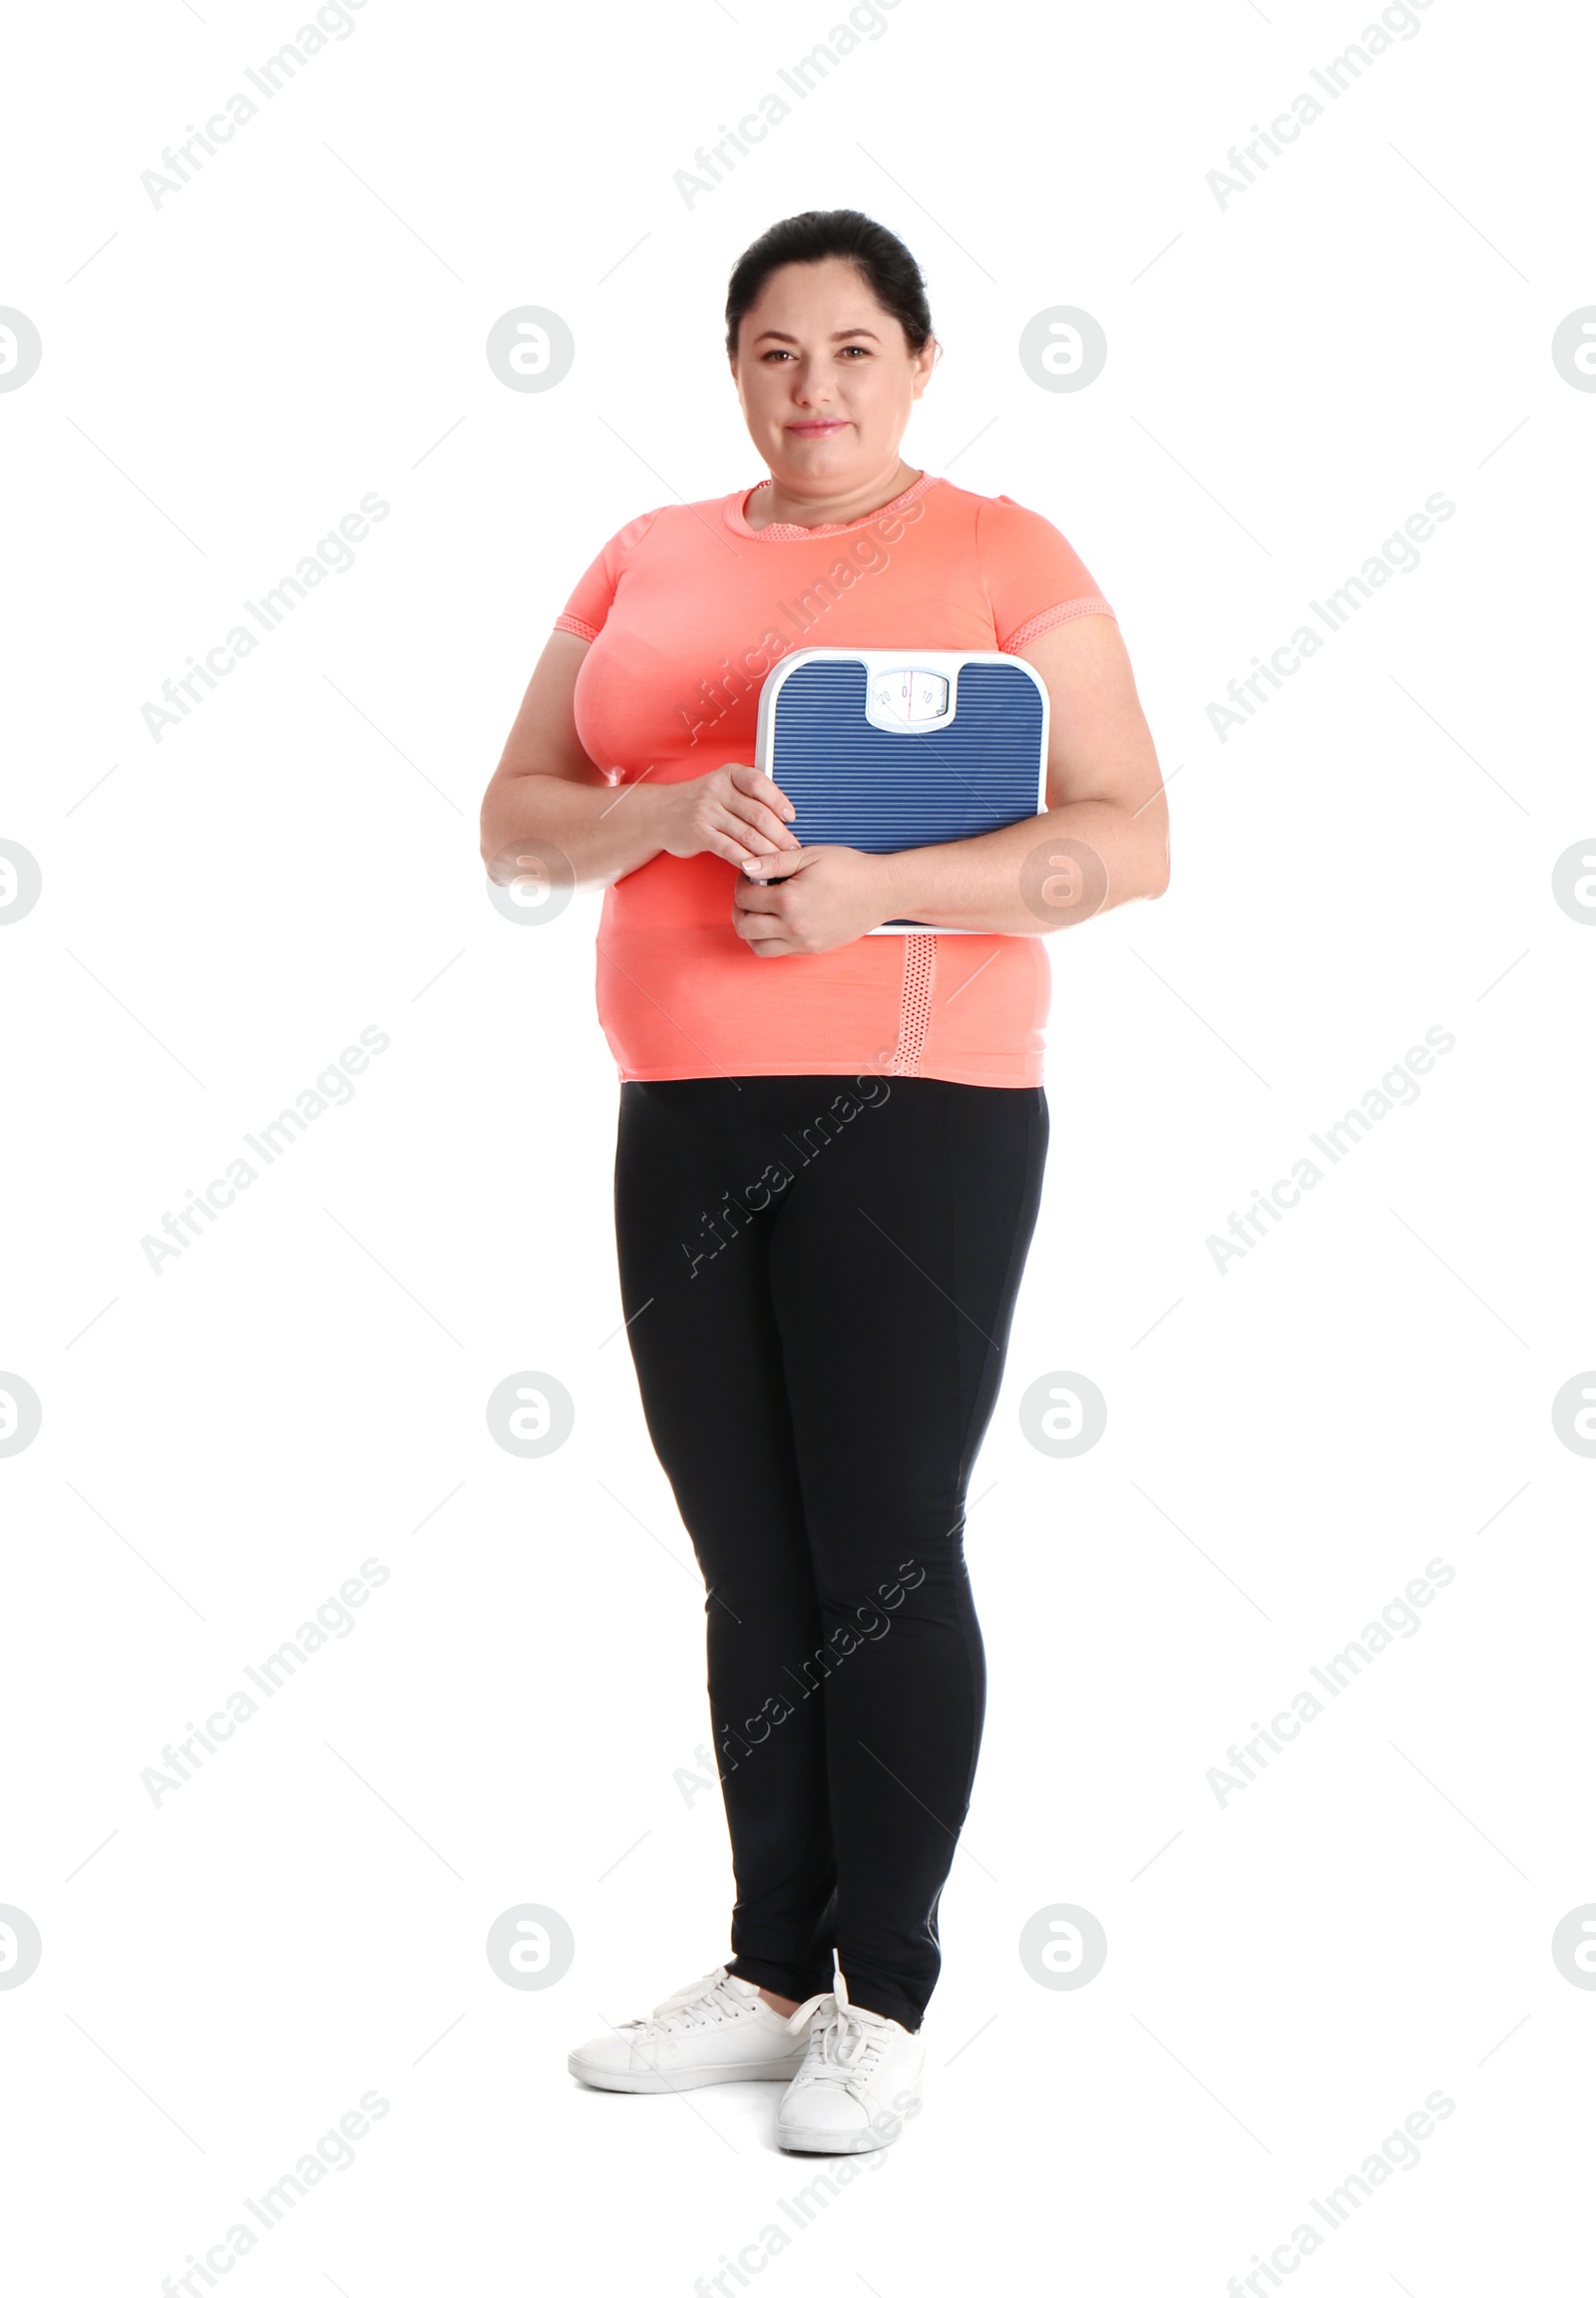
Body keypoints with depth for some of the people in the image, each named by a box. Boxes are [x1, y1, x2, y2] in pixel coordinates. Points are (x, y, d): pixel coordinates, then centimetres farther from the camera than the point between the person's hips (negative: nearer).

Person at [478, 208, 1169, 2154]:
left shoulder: (1000, 553, -1)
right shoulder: (647, 562, 13)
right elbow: (514, 821, 10)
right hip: (685, 1118, 5)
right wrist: (675, 810, -10)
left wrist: (879, 889, -19)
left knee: (884, 1564, 0)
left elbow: (1128, 840, -7)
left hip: (916, 1110, -4)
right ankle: (773, 1974, 22)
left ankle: (887, 2003, 13)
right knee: (749, 1569, 10)